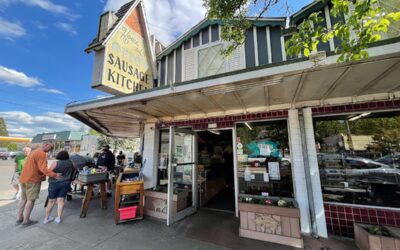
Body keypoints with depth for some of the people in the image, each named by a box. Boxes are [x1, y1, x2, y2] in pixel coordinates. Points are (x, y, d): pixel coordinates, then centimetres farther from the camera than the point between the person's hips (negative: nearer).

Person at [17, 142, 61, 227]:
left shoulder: (34, 152, 15)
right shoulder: (41, 154, -18)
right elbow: (43, 168, -27)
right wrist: (54, 175, -27)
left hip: (24, 179, 10)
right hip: (33, 180, -10)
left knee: (23, 199, 17)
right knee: (31, 200, 1)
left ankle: (19, 219, 26)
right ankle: (26, 221, 8)